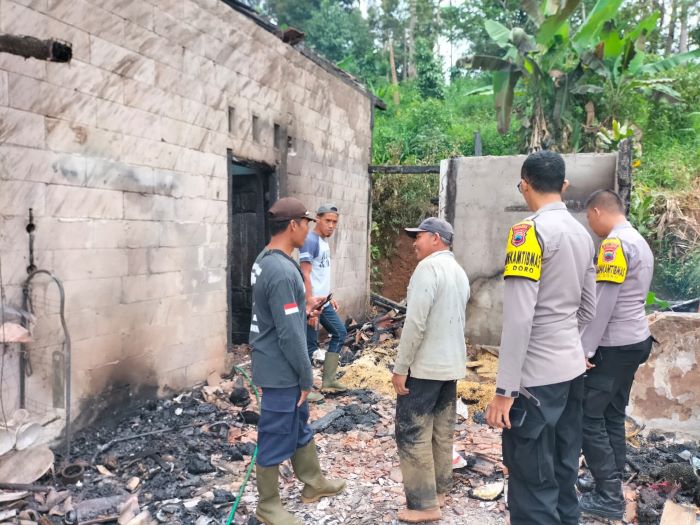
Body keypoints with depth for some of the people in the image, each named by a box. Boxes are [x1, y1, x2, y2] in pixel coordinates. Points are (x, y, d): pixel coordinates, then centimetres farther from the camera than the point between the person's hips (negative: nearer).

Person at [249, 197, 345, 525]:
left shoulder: (266, 261, 6)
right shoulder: (282, 271, -26)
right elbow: (290, 334, -25)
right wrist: (306, 377, -16)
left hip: (280, 368, 10)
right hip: (281, 372, -10)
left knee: (299, 427, 23)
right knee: (276, 438, 7)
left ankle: (313, 483, 41)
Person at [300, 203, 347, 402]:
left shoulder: (325, 241, 12)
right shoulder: (310, 240, -17)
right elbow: (306, 276, -22)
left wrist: (329, 297, 21)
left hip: (324, 302, 10)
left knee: (340, 333, 17)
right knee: (310, 346, -2)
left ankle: (328, 380, 25)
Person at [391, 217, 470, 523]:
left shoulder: (428, 267, -16)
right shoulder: (459, 272, 12)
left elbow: (415, 322, -22)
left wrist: (400, 367, -17)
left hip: (424, 366, -9)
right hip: (452, 364, 9)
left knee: (413, 433, -1)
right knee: (442, 432, 15)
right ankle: (439, 491, 25)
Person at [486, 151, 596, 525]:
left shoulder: (529, 230, -15)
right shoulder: (582, 234, 9)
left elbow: (518, 317, -21)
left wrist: (505, 389, -18)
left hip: (537, 375, -8)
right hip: (572, 369, 8)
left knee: (533, 485, 1)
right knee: (563, 474, 19)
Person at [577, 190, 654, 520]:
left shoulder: (615, 243, -16)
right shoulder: (640, 242, 14)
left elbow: (603, 302, -21)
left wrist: (585, 348, -17)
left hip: (613, 346, -10)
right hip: (635, 341, 10)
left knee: (588, 417, -4)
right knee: (613, 415, 15)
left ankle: (609, 497, 1)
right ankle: (610, 483, 22)